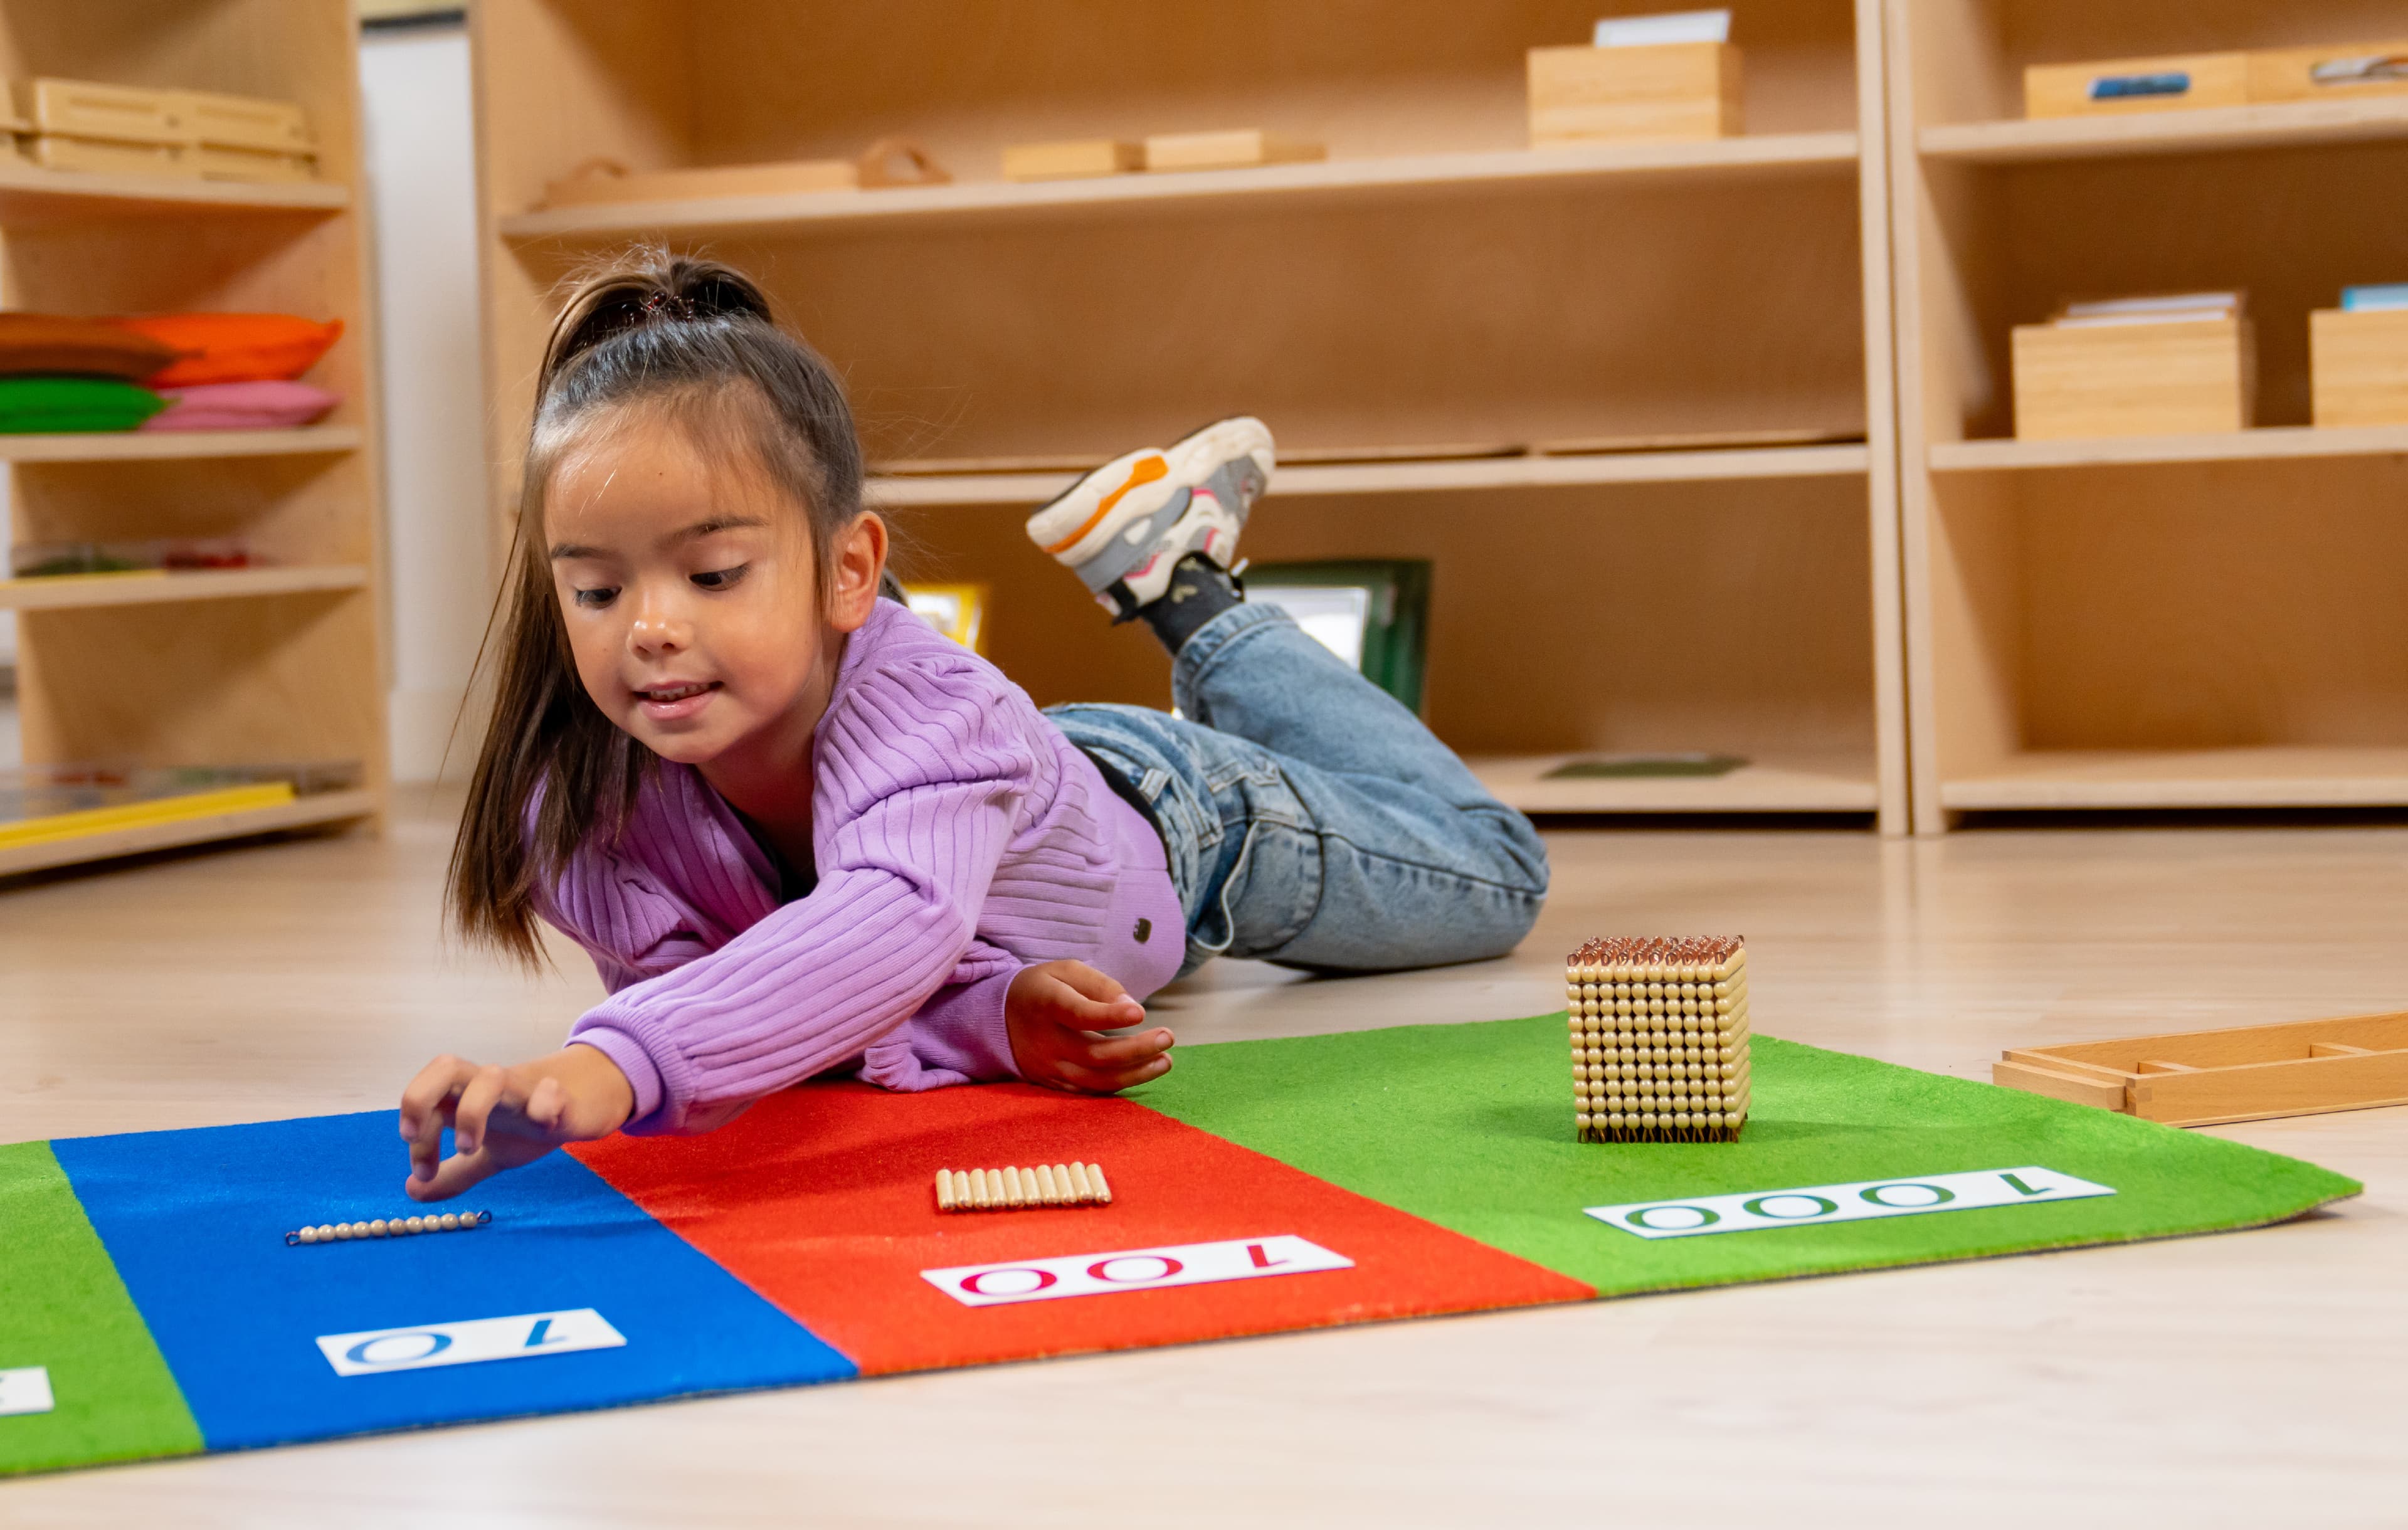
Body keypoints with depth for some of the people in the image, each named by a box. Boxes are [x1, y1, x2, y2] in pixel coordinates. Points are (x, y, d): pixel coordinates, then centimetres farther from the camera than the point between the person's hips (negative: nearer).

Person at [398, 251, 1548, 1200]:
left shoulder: (922, 705, -53)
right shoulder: (580, 803, -37)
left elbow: (897, 927, -71)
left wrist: (611, 1063, -87)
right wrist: (983, 1016, -53)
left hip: (1174, 823, -4)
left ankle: (1188, 592, 32)